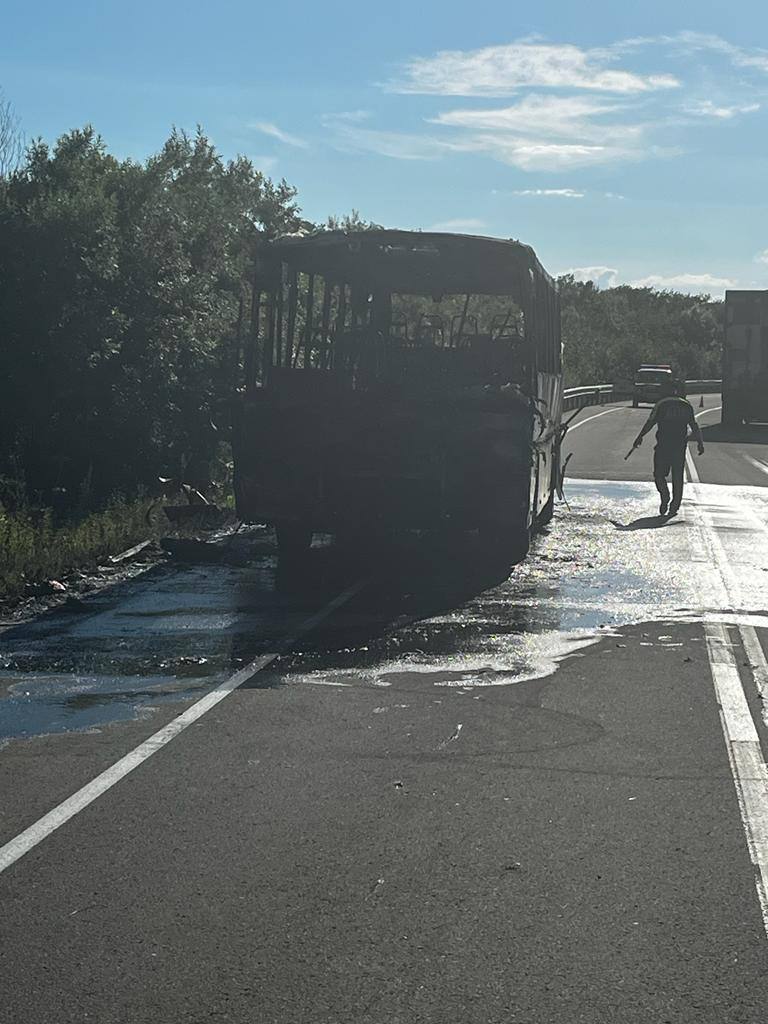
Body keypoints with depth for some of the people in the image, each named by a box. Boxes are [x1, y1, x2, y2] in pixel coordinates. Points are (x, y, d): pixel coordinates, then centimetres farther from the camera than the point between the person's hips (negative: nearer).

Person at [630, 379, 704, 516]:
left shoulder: (661, 404, 3)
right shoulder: (687, 406, 9)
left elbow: (650, 422, -4)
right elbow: (694, 427, 7)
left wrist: (640, 437, -1)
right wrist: (700, 443, 13)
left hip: (663, 444, -2)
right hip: (680, 446, 2)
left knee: (659, 474, 7)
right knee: (678, 477, 8)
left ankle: (665, 497, -15)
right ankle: (674, 507, 7)